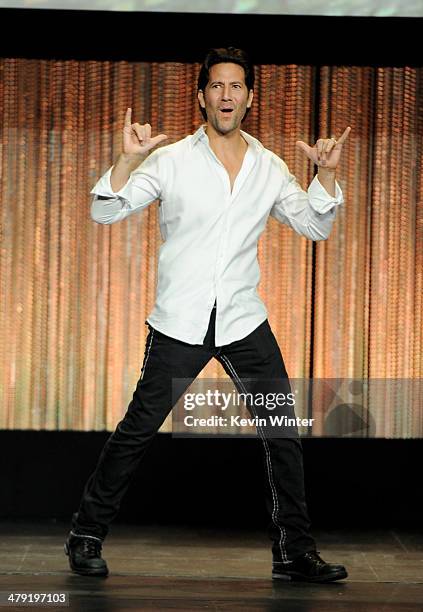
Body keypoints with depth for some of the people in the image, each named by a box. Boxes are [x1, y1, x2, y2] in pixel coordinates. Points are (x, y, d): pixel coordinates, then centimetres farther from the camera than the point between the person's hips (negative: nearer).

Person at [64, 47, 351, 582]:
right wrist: (128, 159, -24)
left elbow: (315, 226, 11)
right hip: (179, 322, -3)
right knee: (138, 429, -1)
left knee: (283, 432, 0)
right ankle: (86, 534, 14)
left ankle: (293, 552, 9)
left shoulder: (270, 168, 7)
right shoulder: (171, 161, -3)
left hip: (245, 322, 3)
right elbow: (105, 212, -8)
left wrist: (326, 174, -5)